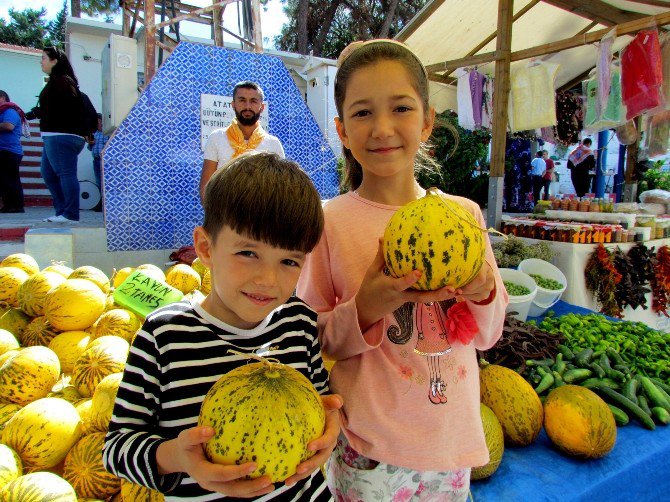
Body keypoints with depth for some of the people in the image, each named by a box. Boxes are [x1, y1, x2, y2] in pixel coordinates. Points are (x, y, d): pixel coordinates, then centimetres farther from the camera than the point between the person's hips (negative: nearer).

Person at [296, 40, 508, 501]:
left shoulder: (464, 213, -3)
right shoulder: (330, 222, -14)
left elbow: (487, 336, 4)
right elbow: (310, 342, -8)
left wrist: (484, 294, -16)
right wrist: (365, 309, -25)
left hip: (452, 438, 4)